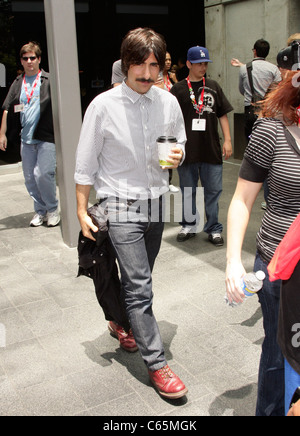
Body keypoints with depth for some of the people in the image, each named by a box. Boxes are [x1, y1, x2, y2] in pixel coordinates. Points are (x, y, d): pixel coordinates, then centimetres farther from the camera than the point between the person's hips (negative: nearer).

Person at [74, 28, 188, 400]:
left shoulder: (169, 102, 1)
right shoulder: (103, 106, -10)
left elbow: (180, 143, 16)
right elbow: (85, 163, -5)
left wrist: (178, 155, -9)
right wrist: (82, 211, -4)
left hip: (155, 202, 5)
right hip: (121, 205, -4)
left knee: (138, 281, 18)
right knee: (139, 285, -7)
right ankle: (157, 364, 4)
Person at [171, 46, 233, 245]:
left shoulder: (214, 87, 9)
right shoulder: (179, 89, 2)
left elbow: (223, 115, 10)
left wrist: (227, 140, 4)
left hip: (212, 149, 1)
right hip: (188, 150, -1)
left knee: (213, 190, 4)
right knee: (188, 191, 10)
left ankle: (214, 229, 16)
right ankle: (189, 226, 26)